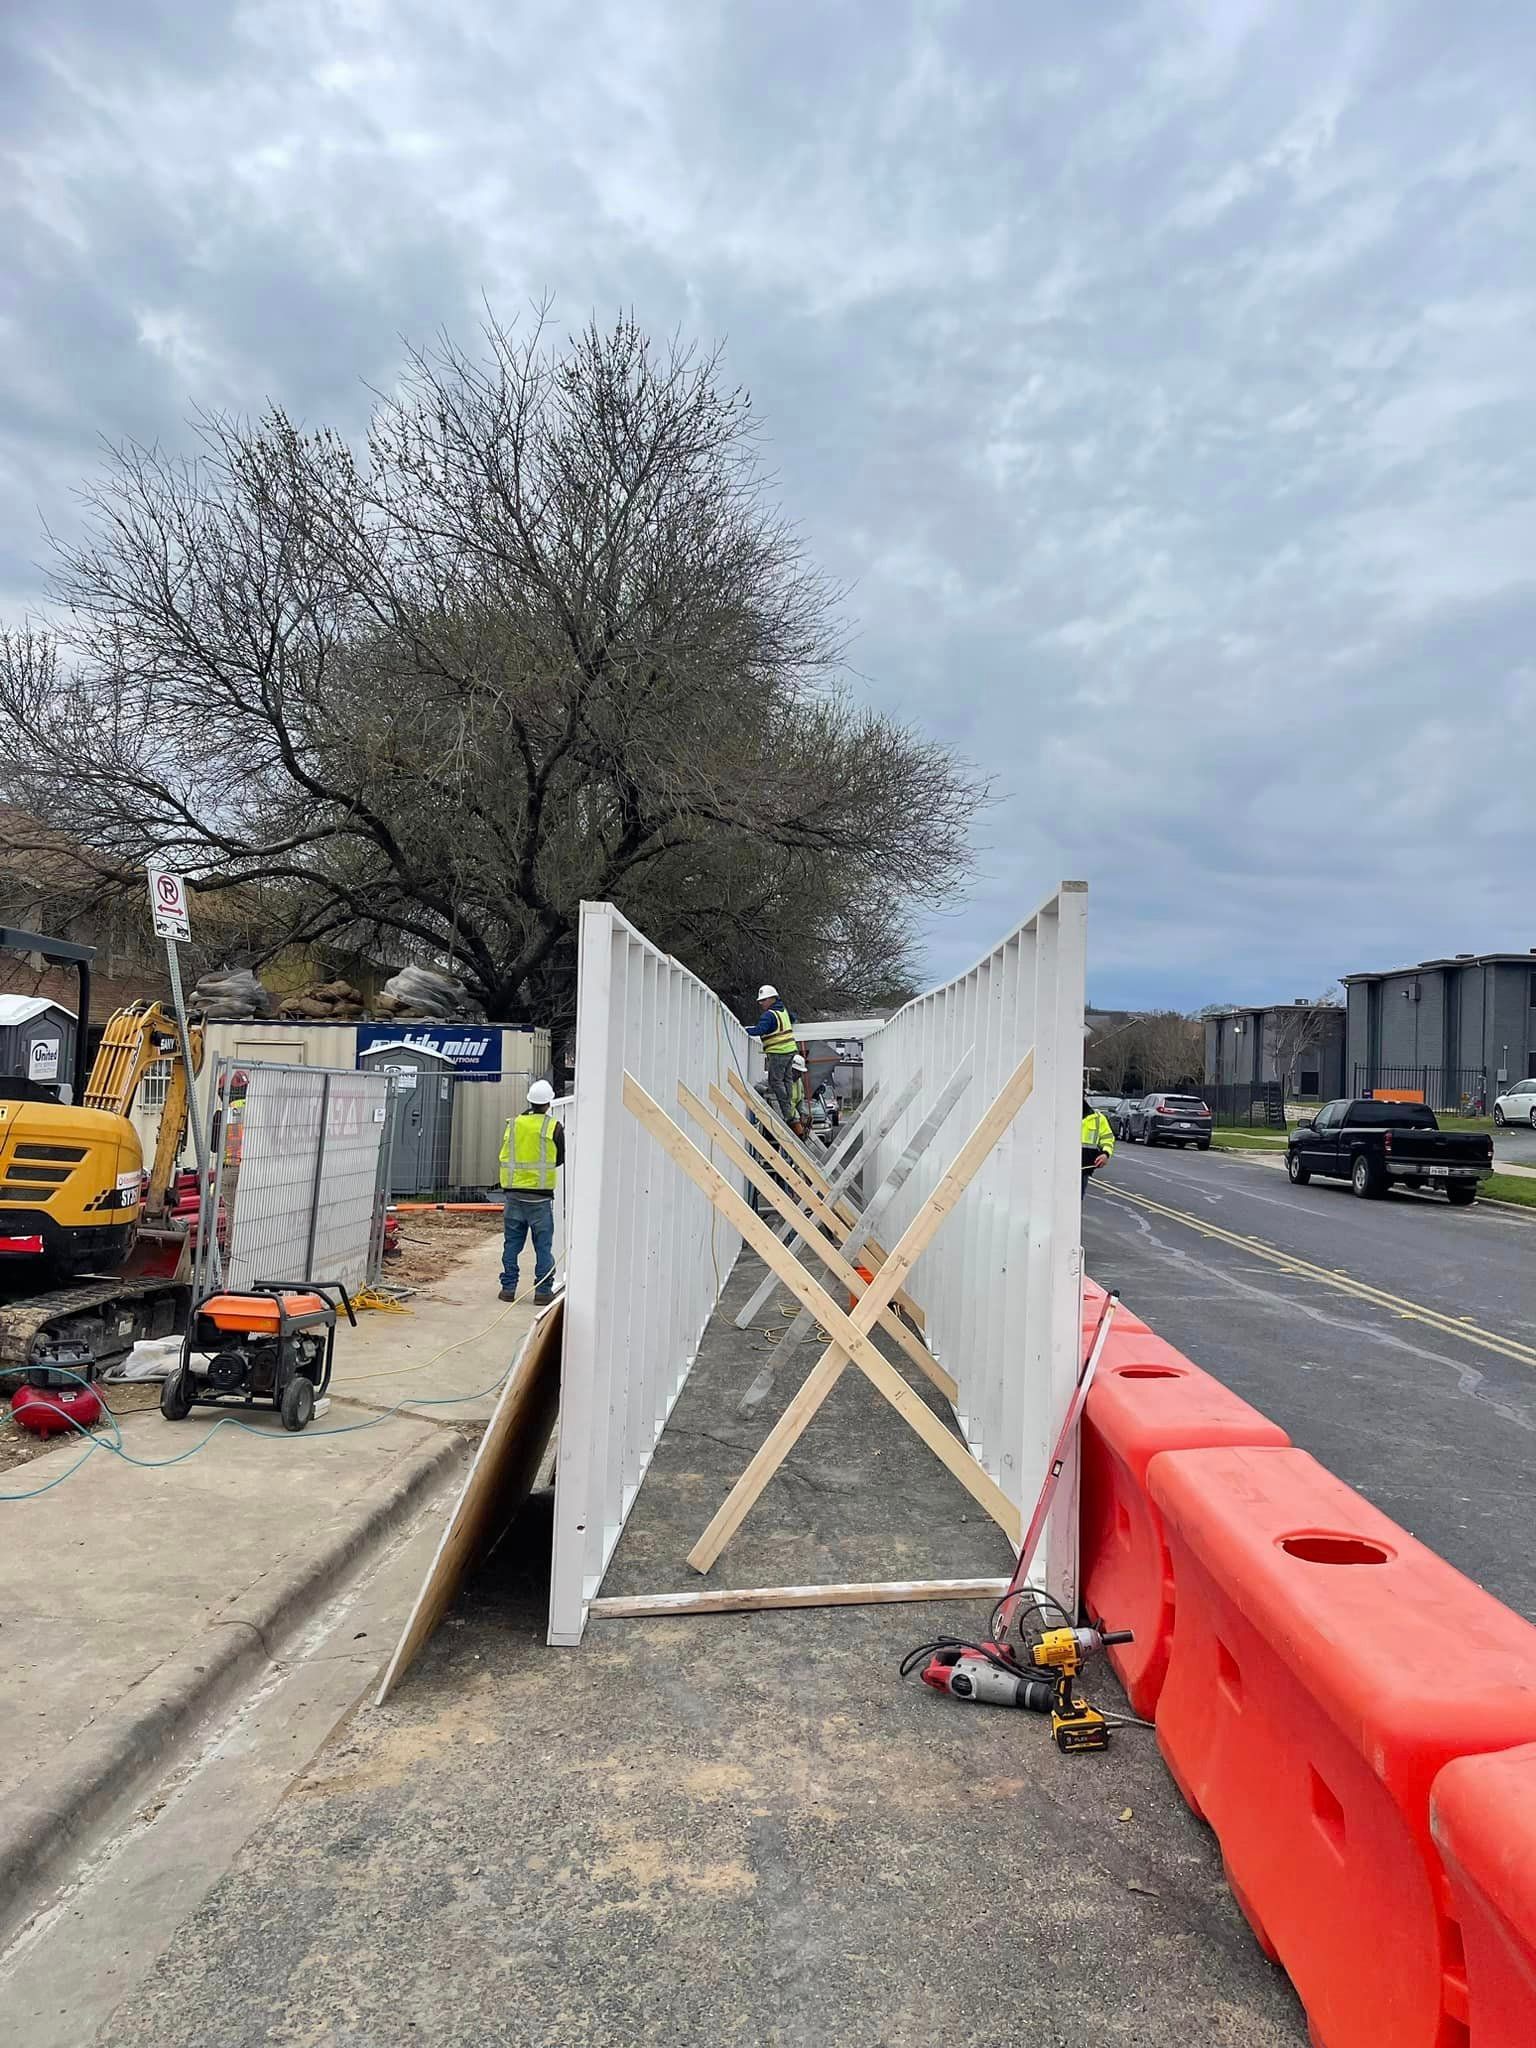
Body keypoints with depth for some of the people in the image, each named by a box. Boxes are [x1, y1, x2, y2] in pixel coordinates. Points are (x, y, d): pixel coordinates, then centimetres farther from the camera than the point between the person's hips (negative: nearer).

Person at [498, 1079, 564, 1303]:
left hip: (513, 1193, 3)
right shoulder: (554, 1127, -5)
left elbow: (505, 1156, 12)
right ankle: (543, 1291, 4)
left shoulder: (513, 1124, 5)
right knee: (543, 1244, 3)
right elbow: (559, 1159, 4)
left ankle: (508, 1287, 15)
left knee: (512, 1242, 11)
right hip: (540, 1195, -3)